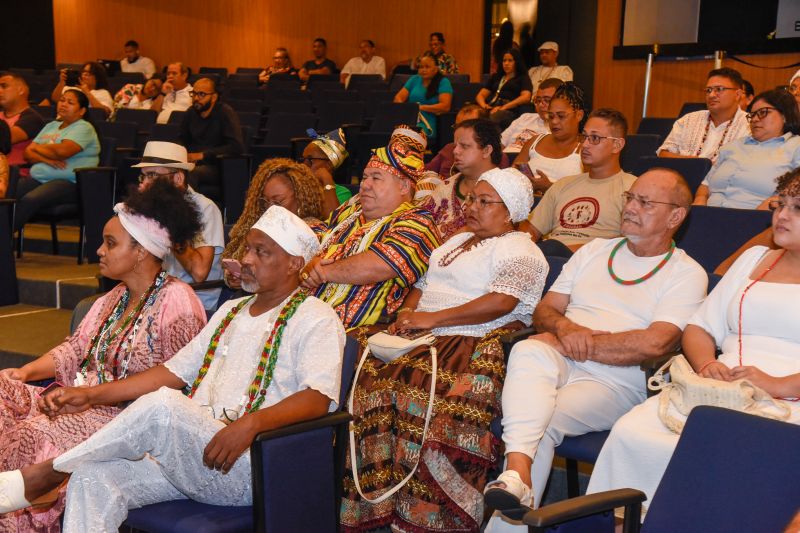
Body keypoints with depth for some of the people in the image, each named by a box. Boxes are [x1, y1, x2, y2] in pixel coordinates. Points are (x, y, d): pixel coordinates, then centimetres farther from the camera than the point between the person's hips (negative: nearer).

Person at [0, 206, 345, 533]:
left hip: (248, 470, -7)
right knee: (94, 479, -19)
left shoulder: (316, 319, 1)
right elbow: (177, 371, 23)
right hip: (188, 452, 7)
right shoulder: (231, 311, 25)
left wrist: (252, 423, -31)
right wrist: (92, 395, 15)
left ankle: (46, 474, -14)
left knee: (163, 404, -31)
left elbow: (318, 397, -14)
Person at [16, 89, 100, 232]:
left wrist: (37, 147, 3)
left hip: (69, 182, -7)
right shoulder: (51, 126, 24)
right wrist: (46, 159, -7)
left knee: (29, 200, -34)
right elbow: (27, 153, 16)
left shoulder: (84, 128, 0)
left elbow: (62, 151, -17)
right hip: (37, 178, 7)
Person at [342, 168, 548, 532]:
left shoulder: (518, 249, 0)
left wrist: (432, 318, -15)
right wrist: (407, 314, 7)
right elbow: (424, 284, 31)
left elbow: (502, 302, -15)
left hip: (479, 343, -8)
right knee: (375, 380, -20)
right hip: (426, 339, 8)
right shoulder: (457, 241, 29)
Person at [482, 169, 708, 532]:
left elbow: (655, 343, -11)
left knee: (541, 424, -30)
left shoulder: (686, 274, 5)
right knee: (528, 351, -32)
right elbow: (543, 311, 18)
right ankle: (517, 472, -46)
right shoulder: (595, 250, 23)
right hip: (554, 361, 4)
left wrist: (583, 345, -7)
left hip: (616, 381, -3)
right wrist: (564, 329, -6)